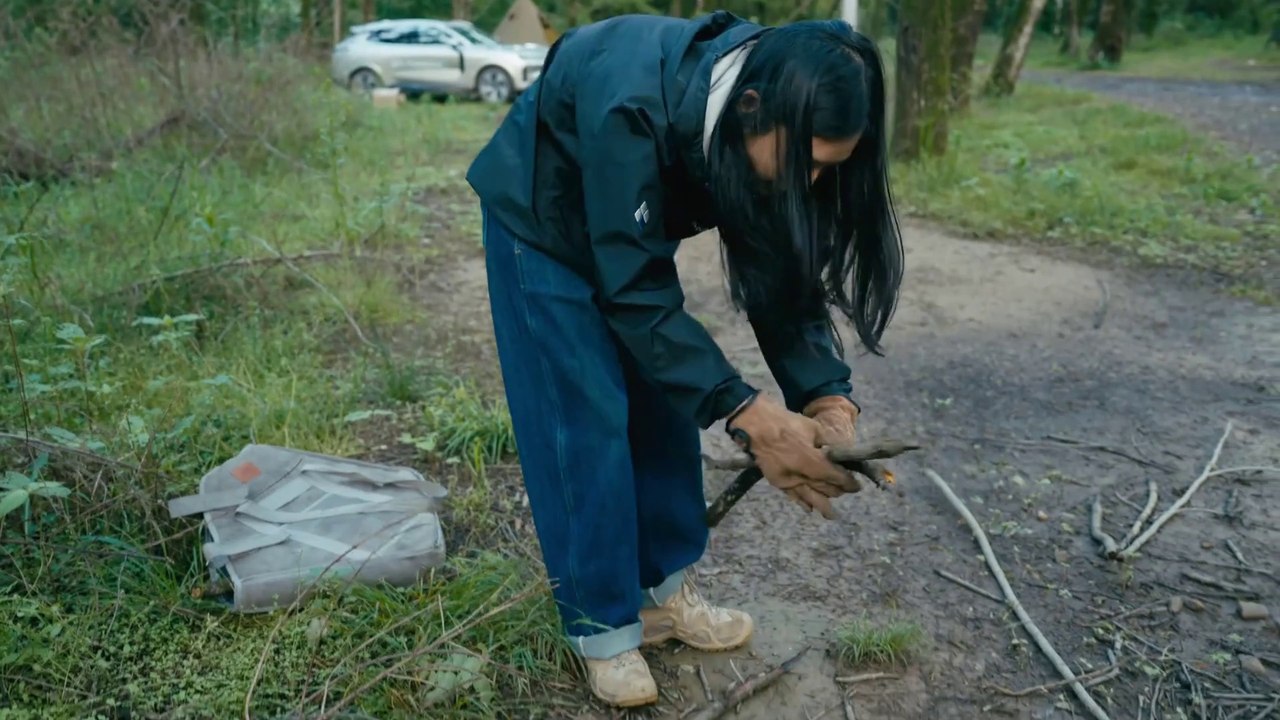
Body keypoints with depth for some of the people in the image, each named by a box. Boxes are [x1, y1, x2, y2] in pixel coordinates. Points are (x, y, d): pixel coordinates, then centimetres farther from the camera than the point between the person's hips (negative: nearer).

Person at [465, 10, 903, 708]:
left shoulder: (764, 126, -22)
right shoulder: (634, 108, -41)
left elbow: (781, 271, -17)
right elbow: (637, 293, -37)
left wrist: (827, 397, -31)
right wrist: (749, 416, -41)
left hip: (633, 226, 6)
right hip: (542, 222, -6)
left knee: (663, 399, 6)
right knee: (587, 416, -8)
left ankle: (662, 588, 22)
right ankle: (602, 625, 8)